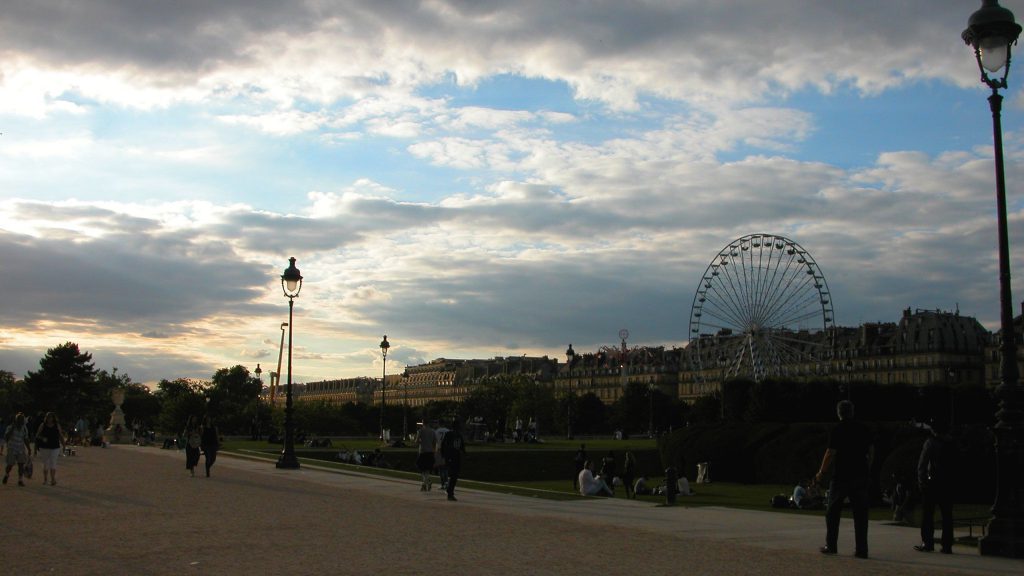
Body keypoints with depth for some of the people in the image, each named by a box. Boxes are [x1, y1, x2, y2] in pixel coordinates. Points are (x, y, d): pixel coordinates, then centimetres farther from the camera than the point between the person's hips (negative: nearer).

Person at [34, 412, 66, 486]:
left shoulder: (57, 425, 2)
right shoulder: (43, 425, 1)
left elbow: (61, 435, 7)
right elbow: (37, 435, 3)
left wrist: (63, 445, 2)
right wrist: (42, 438, -18)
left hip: (55, 447, -1)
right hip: (44, 447, 1)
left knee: (53, 463, -7)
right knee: (45, 463, 9)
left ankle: (53, 479, -7)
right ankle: (45, 479, 18)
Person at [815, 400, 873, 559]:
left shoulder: (837, 430, -10)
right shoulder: (863, 429, 5)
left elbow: (831, 453, -12)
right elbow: (871, 450, 11)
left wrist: (821, 473, -2)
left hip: (841, 476, -4)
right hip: (860, 476, 4)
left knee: (833, 512, 9)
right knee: (860, 512, 5)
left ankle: (831, 546, 11)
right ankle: (861, 549, 1)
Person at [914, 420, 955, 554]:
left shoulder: (930, 443, -3)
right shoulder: (952, 443, 7)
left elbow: (922, 464, -6)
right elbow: (956, 464, 8)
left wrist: (921, 481, 0)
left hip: (933, 483, -3)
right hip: (948, 484, 3)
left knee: (927, 514, 2)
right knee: (947, 515, 5)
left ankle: (927, 543, 0)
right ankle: (947, 545, 3)